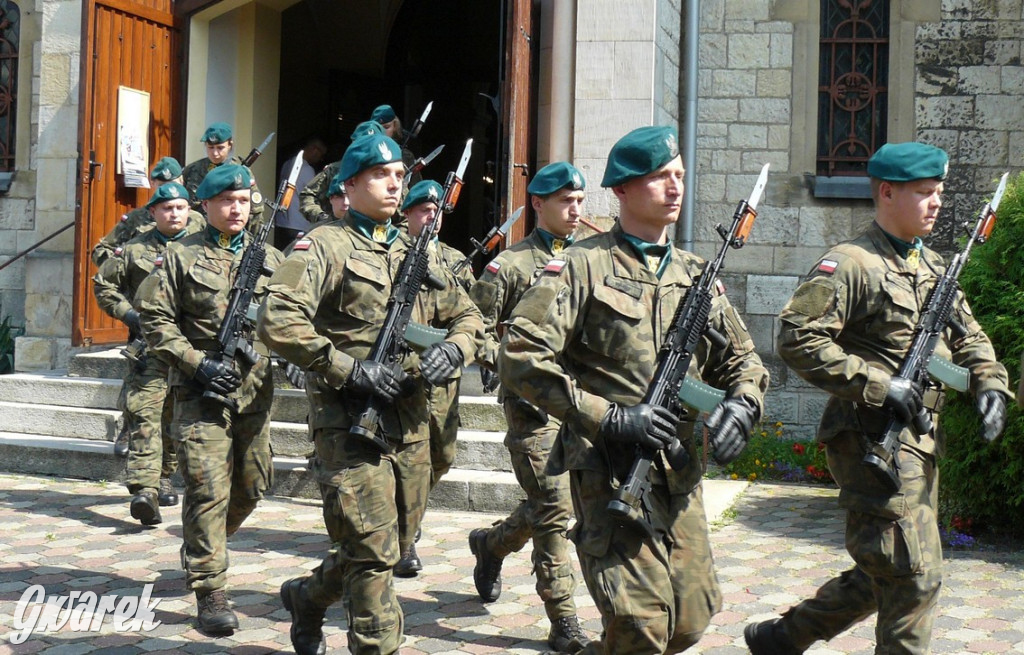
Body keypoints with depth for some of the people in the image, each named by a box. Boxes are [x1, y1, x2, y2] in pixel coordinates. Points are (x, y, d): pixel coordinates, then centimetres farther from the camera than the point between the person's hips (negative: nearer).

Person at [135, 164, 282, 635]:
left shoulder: (270, 259, 11)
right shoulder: (181, 256, 1)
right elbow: (154, 318, -2)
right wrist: (197, 363, -12)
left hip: (255, 393, 4)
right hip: (201, 393, -4)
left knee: (251, 488, 12)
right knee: (208, 490, -8)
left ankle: (201, 549, 38)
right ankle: (210, 592, 0)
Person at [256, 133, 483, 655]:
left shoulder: (415, 252, 15)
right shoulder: (325, 246, -5)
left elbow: (467, 315, 23)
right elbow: (277, 321, -17)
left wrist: (452, 350, 0)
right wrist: (349, 369, -19)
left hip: (410, 426, 7)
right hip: (350, 422, -7)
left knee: (389, 548, 17)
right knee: (373, 554, -8)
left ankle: (307, 596, 42)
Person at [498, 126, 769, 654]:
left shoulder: (694, 275, 14)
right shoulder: (583, 266, -5)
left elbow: (742, 360, 21)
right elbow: (520, 357, -14)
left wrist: (742, 406, -2)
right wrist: (608, 417, -18)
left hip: (681, 477, 6)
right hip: (611, 473, -6)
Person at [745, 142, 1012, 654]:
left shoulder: (932, 266, 15)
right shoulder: (851, 264, -12)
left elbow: (968, 337, 23)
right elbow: (797, 338, -21)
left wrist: (990, 383, 3)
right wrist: (877, 384, -23)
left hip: (921, 440, 9)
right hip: (871, 441, -9)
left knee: (881, 575, 16)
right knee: (915, 577, -7)